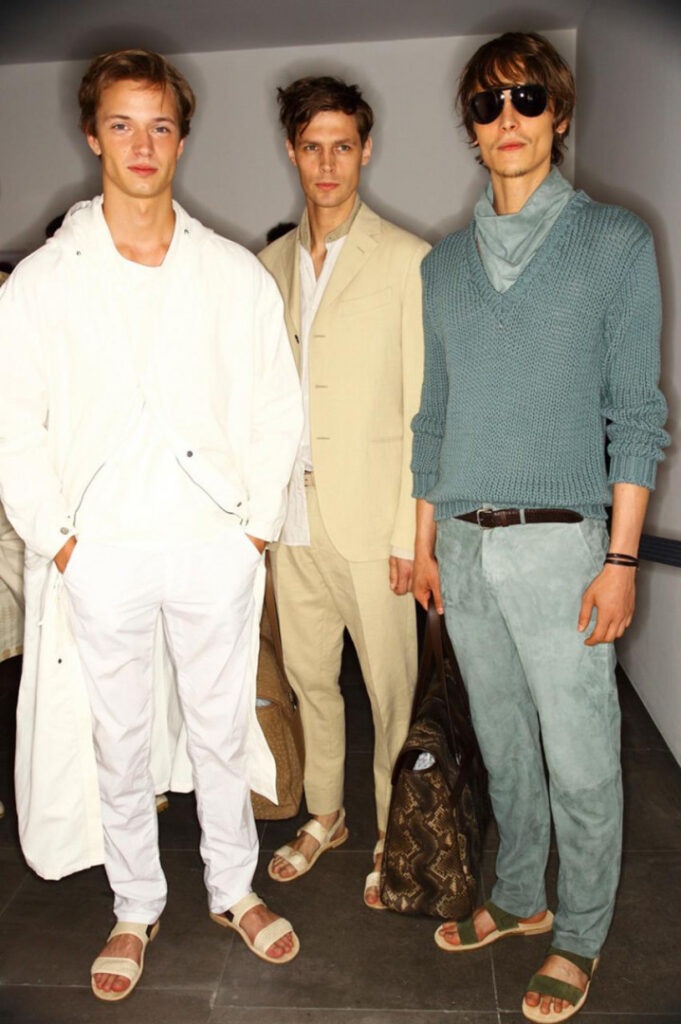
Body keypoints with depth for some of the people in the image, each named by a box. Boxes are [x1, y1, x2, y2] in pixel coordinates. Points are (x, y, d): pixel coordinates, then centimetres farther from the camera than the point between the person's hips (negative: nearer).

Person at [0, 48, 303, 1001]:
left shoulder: (236, 273, 4)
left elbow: (276, 409, 4)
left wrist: (258, 523, -2)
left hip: (215, 544, 1)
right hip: (99, 553, 0)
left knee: (222, 727, 14)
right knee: (118, 741, 13)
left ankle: (233, 889, 37)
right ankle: (137, 908, 35)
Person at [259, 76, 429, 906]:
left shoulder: (406, 261, -6)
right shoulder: (271, 263, 11)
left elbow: (423, 409, -8)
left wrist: (411, 533, -12)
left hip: (370, 521, -5)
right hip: (292, 517, 5)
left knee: (390, 688, 7)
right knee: (309, 678, 17)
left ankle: (395, 834, 29)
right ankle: (325, 816, 38)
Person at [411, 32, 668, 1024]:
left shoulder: (615, 242, 1)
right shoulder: (444, 262, 13)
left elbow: (635, 412, -3)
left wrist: (621, 556, -10)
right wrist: (425, 541, 12)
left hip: (557, 540, -4)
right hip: (463, 542, 4)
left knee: (581, 757, 4)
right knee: (501, 745, 16)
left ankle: (580, 936, 24)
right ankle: (518, 896, 36)